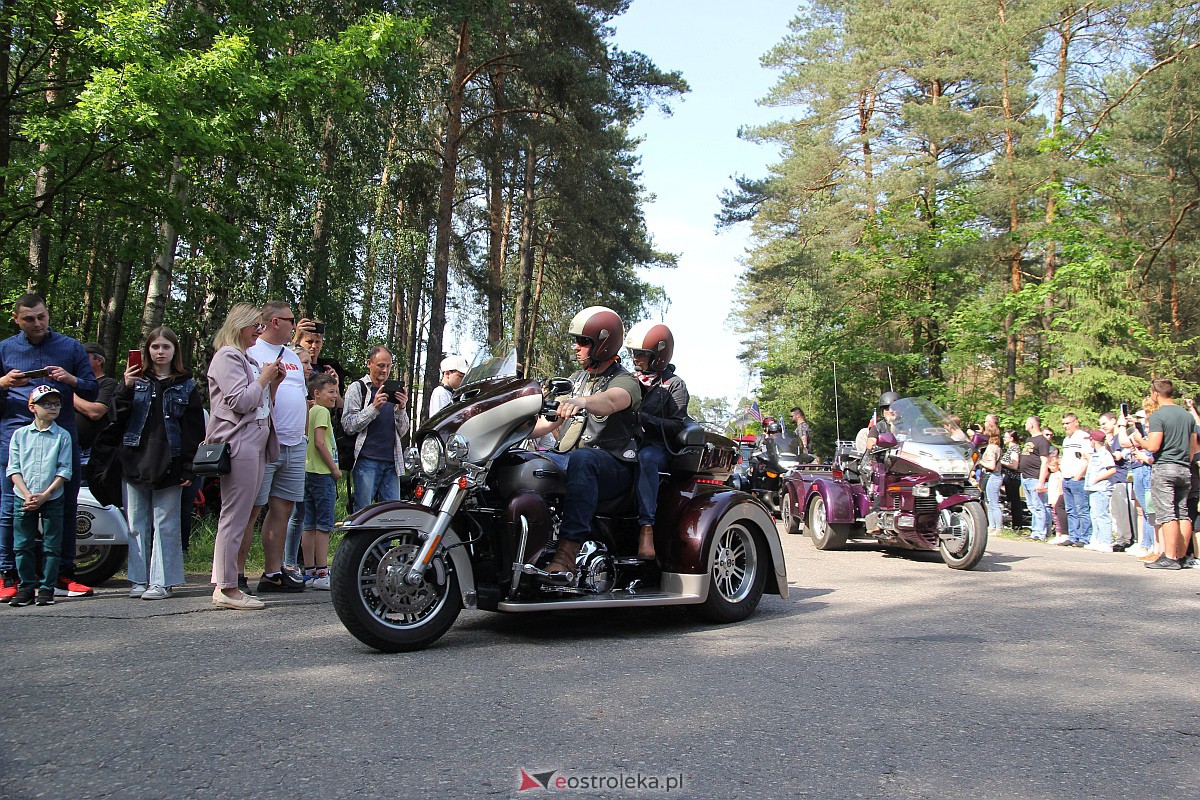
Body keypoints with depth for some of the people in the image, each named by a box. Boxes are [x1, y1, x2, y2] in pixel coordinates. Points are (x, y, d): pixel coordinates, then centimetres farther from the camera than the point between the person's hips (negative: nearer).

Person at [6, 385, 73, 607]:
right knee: (23, 545, 5)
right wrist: (27, 495, -11)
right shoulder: (20, 434, 4)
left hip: (52, 500, -1)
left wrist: (45, 495, -13)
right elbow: (13, 469, 1)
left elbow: (64, 470, -4)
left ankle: (47, 588, 11)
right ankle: (26, 587, 15)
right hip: (24, 500, 1)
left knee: (52, 546, 2)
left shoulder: (63, 436, 0)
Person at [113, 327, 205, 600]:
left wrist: (189, 468, -7)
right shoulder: (136, 381, 11)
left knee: (165, 525, 0)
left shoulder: (186, 387, 6)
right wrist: (126, 389, -11)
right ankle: (139, 580, 15)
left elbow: (194, 431, 2)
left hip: (168, 466, -2)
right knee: (137, 524, 7)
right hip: (135, 463, 2)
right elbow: (118, 419, 4)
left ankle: (161, 582, 5)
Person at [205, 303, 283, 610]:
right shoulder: (227, 356, -5)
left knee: (240, 516, 8)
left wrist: (273, 383, 13)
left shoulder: (249, 360, 24)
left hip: (255, 443, 10)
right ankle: (226, 587, -6)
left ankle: (227, 584, 12)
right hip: (238, 443, -10)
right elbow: (240, 401, -17)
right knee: (234, 516, -9)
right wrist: (264, 378, -5)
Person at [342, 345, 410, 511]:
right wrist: (374, 407, -13)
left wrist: (401, 409, -3)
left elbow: (402, 432, 15)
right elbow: (348, 424, -4)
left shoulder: (394, 391, 19)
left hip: (392, 462, 4)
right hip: (367, 460, -4)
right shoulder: (358, 388, 7)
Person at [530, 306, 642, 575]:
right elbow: (554, 419, 24)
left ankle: (567, 553, -47)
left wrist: (581, 401, -50)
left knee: (580, 460, -40)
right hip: (566, 458, 7)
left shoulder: (625, 381, -3)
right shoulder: (577, 378, 22)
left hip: (612, 466, -7)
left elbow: (611, 401, -29)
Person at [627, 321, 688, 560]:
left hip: (657, 448, -5)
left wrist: (643, 417, -16)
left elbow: (678, 426, -5)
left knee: (645, 458, -40)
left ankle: (646, 528, -44)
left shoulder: (674, 385, 7)